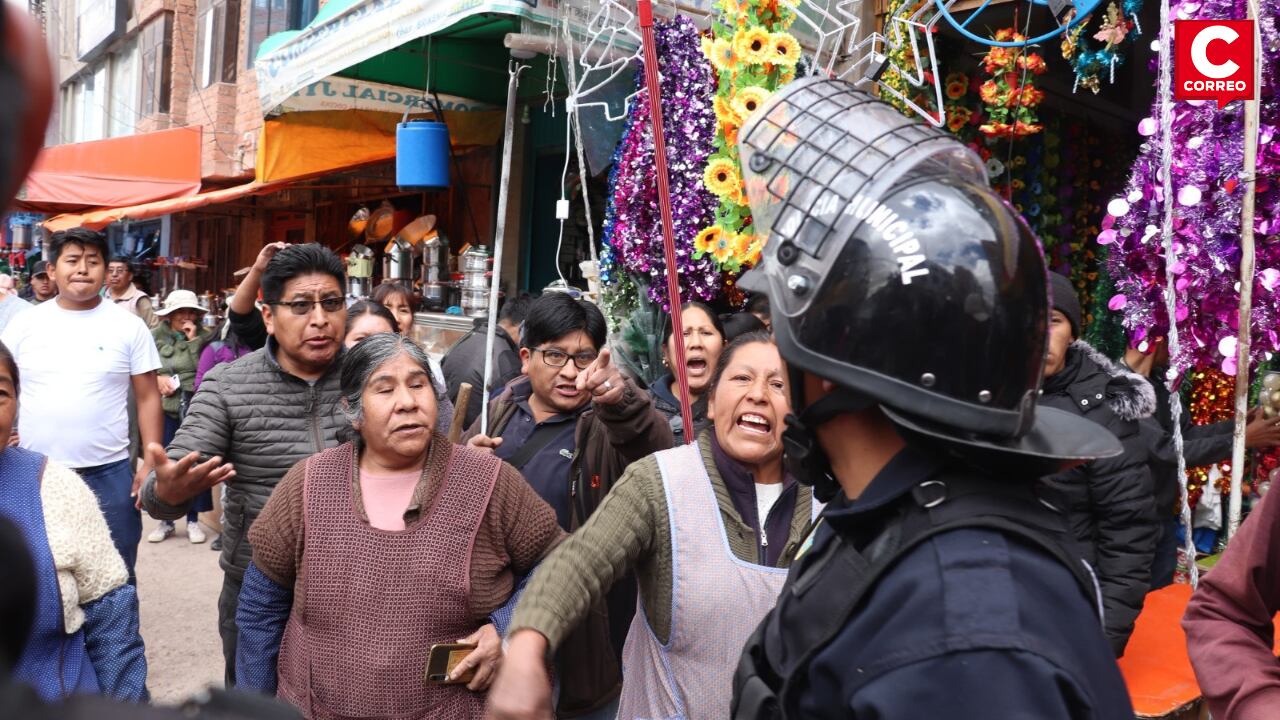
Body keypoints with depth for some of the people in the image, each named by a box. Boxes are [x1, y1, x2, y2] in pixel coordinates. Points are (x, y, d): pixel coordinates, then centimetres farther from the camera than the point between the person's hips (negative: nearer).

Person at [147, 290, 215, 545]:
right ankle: (165, 520, 21)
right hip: (163, 408, 1)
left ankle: (193, 520, 17)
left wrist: (193, 339, -11)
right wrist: (156, 379, -11)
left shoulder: (203, 337, 1)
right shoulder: (156, 336, 3)